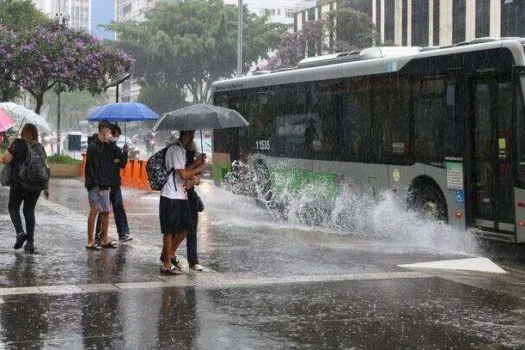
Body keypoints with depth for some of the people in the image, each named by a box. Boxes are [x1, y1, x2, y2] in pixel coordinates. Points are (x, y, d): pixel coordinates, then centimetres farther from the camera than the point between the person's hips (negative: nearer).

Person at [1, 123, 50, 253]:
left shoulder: (17, 143, -7)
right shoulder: (40, 147, 6)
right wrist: (46, 188, 10)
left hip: (19, 182, -4)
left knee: (13, 208, 14)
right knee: (29, 211, 12)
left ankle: (20, 232, -9)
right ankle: (30, 242, 7)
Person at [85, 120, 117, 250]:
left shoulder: (107, 146, 14)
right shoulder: (93, 146, -10)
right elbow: (91, 168, -14)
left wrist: (107, 184, 7)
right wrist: (98, 185, -17)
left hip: (104, 186, 8)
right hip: (94, 185, -7)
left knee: (106, 212, 10)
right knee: (94, 211, -6)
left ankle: (104, 239, 19)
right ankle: (90, 242, 0)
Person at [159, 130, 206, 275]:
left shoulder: (181, 150, 17)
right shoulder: (176, 150, -16)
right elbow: (183, 175, -20)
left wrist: (197, 163, 10)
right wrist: (199, 169, -6)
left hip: (180, 196, 10)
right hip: (171, 197, -10)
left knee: (185, 229, 14)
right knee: (170, 231, -2)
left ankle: (169, 255, 29)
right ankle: (167, 265, 5)